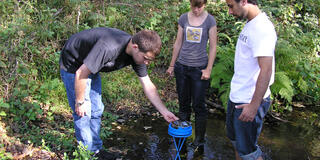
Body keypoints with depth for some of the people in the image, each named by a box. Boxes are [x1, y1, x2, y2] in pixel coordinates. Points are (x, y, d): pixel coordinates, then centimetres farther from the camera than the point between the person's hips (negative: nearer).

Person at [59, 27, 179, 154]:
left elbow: (148, 85, -6)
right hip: (73, 66, -7)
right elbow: (81, 74, -31)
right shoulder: (108, 48, -40)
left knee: (96, 110, 12)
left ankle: (96, 150, 26)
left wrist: (165, 112, -9)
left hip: (90, 67, 8)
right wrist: (80, 102, -19)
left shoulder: (138, 54, -15)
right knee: (83, 113, -6)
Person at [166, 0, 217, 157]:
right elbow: (178, 43, 9)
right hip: (182, 67, 3)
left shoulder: (210, 20, -4)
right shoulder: (183, 18, 3)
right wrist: (172, 65, 10)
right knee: (183, 103, 10)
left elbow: (213, 47, -2)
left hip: (199, 69, -3)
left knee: (198, 106, 2)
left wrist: (208, 69, -8)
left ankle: (199, 142, 12)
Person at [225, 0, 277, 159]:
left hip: (249, 101, -10)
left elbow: (266, 70, -26)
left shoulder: (262, 28, -22)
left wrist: (254, 105, -25)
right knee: (235, 139, 23)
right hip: (237, 96, 10)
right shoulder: (249, 24, 9)